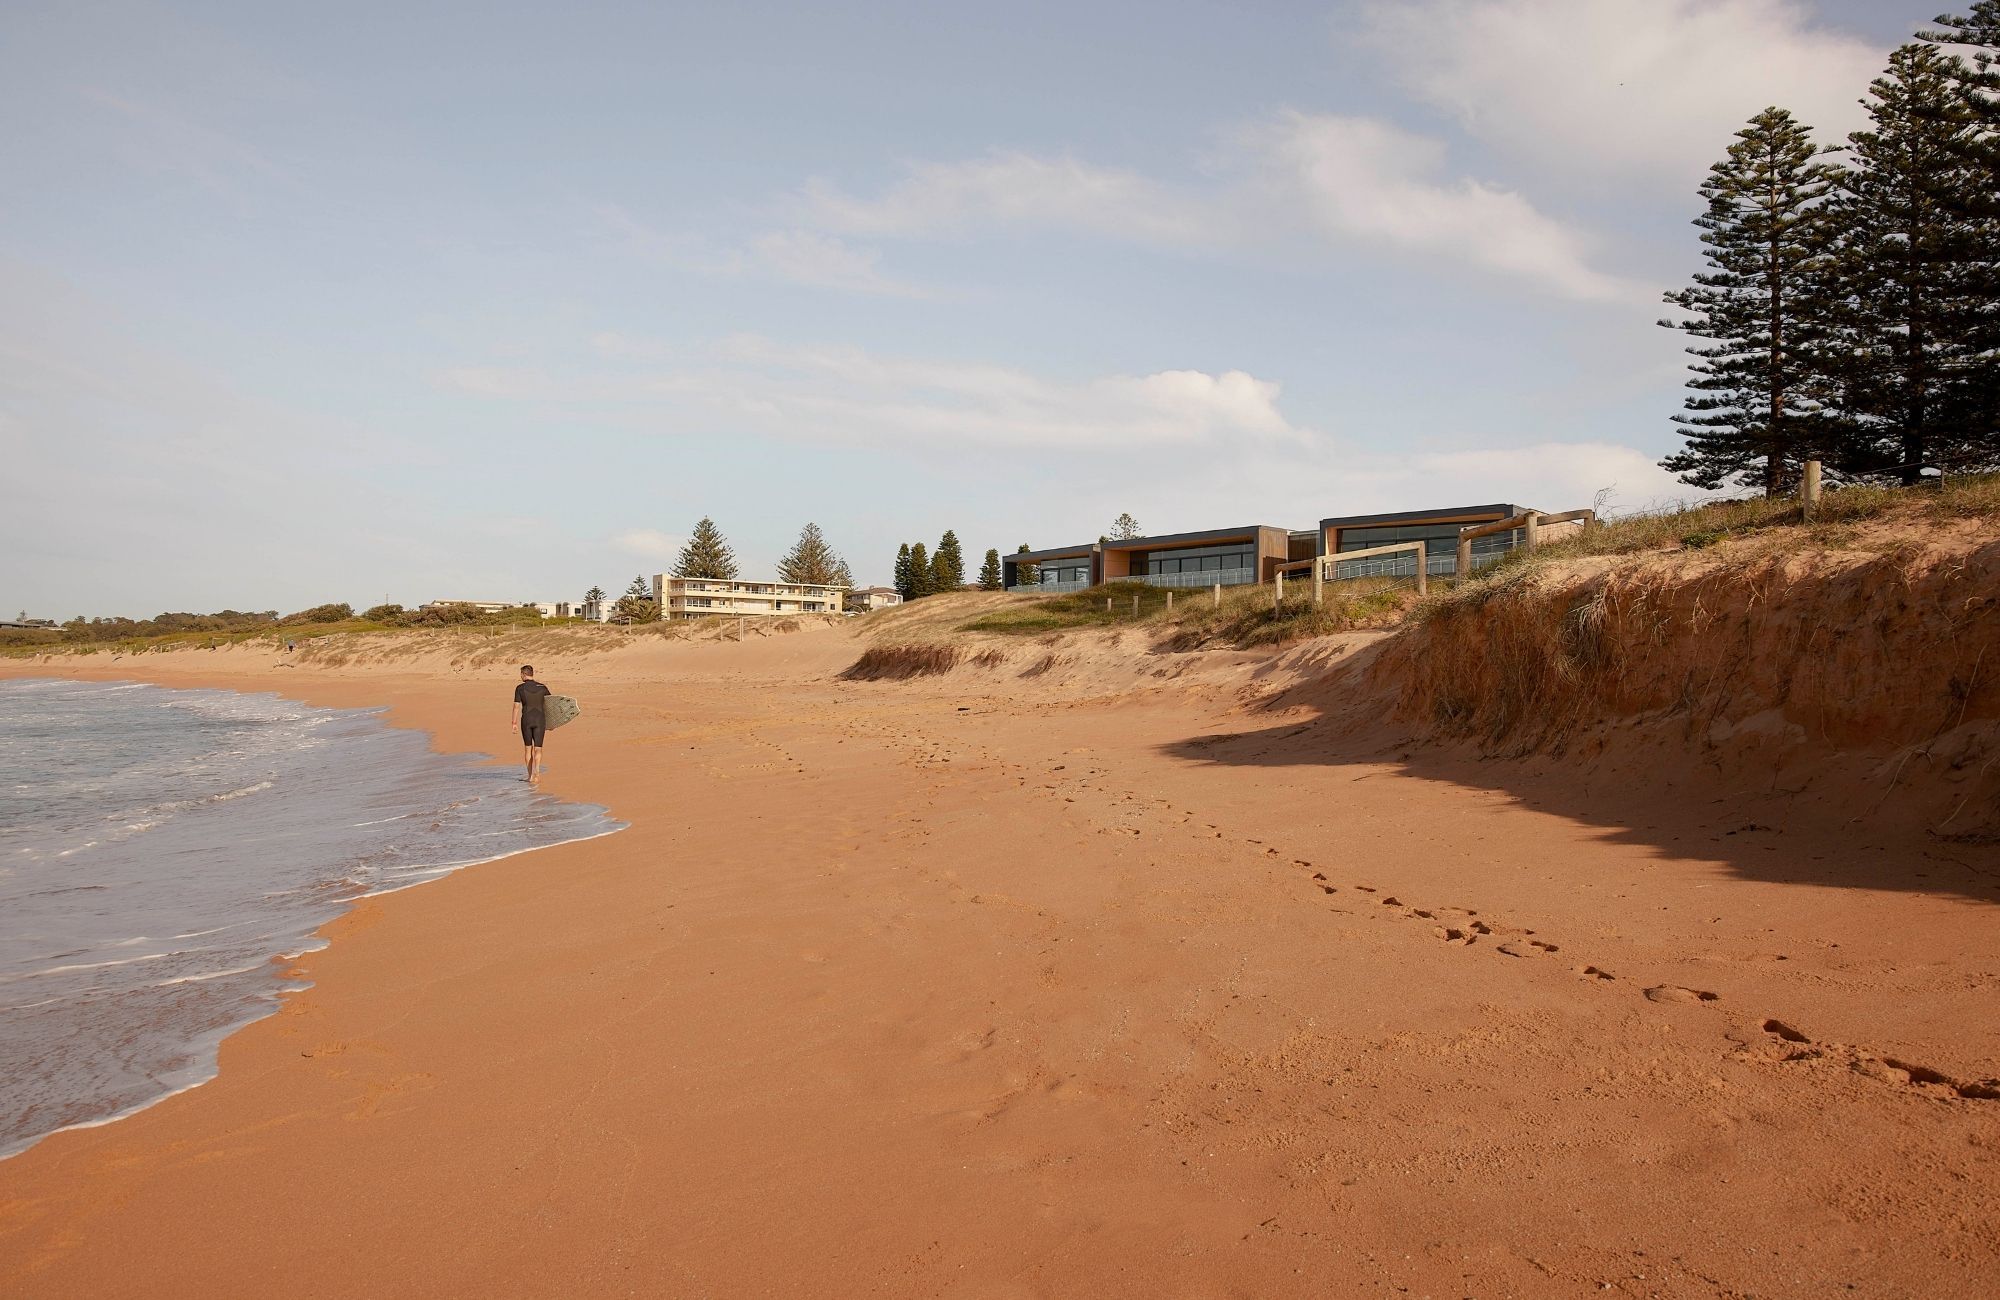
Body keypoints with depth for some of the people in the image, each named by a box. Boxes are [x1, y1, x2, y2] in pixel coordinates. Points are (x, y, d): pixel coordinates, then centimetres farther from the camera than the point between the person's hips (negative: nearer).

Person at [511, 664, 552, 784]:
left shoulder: (520, 688, -2)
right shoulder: (542, 687, 4)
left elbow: (516, 707, -4)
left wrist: (514, 723, 3)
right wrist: (549, 722, 12)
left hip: (526, 720, -1)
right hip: (540, 720, 1)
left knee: (528, 748, 14)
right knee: (537, 749, 1)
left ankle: (530, 775, 16)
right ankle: (537, 772, -22)